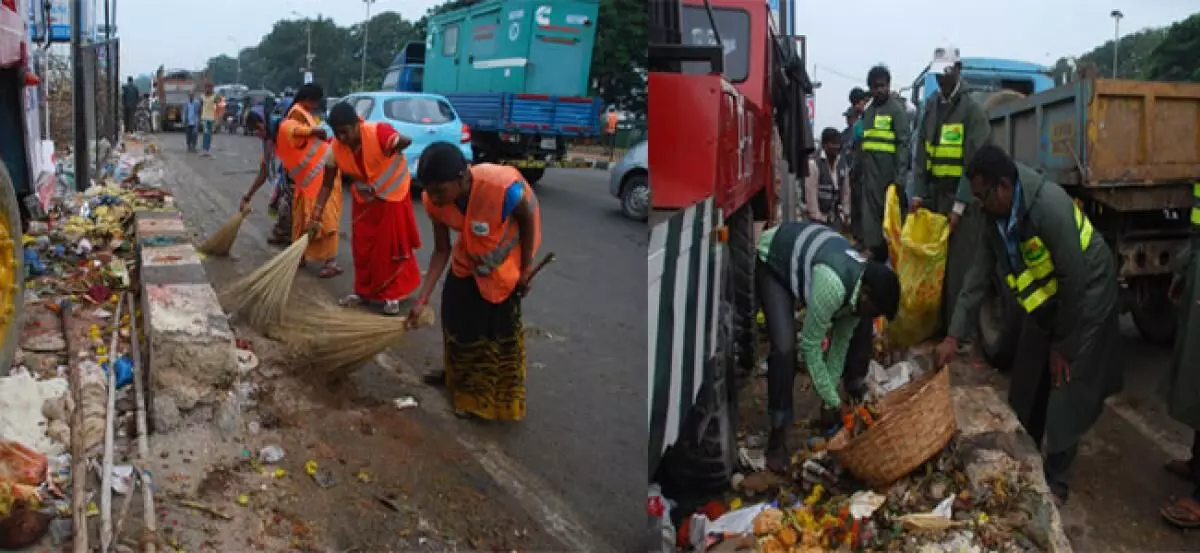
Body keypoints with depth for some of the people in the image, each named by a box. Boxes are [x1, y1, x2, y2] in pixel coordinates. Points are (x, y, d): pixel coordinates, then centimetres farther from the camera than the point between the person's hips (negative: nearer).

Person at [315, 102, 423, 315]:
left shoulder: (378, 132, -29)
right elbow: (327, 185, -11)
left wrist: (399, 143, -58)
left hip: (392, 195, -4)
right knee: (362, 246, 8)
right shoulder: (336, 149, -16)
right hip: (364, 199, 4)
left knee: (390, 245, 0)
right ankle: (363, 291, 23)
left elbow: (406, 140, -40)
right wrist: (316, 214, -17)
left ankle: (392, 294, 10)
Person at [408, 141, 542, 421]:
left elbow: (528, 217, -21)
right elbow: (442, 250, -15)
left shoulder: (503, 187, -42)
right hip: (468, 259, 5)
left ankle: (493, 397, 22)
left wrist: (526, 267, -12)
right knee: (454, 314, 20)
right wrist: (423, 298, -21)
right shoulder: (435, 200, -26)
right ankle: (457, 375, 46)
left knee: (499, 329, 3)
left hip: (503, 264, -5)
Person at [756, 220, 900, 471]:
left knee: (860, 326, 2)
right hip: (773, 263, -8)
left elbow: (841, 339, -5)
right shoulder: (833, 284, -40)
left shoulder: (862, 284, -16)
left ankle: (856, 395, 23)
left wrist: (831, 393, -5)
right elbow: (810, 346, -31)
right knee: (785, 347, -23)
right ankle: (778, 436, -12)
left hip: (807, 254, 8)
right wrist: (832, 401, -22)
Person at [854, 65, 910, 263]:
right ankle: (872, 247, 4)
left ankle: (890, 250, 8)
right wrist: (857, 169, 13)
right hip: (869, 171, 6)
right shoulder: (869, 110, 16)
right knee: (869, 210, 2)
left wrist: (900, 175, -18)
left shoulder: (897, 109, -4)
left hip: (888, 171, -5)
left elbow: (903, 143, -10)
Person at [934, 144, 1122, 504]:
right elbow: (977, 278, -3)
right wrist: (954, 336, -9)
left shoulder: (1049, 206, -32)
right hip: (1045, 300, 8)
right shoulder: (996, 219, -7)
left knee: (1067, 391, -5)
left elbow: (1074, 279, -27)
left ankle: (1054, 477, 9)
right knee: (1026, 386, 13)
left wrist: (1062, 345, -18)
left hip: (1085, 296, -8)